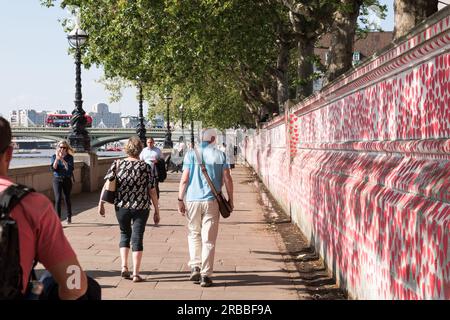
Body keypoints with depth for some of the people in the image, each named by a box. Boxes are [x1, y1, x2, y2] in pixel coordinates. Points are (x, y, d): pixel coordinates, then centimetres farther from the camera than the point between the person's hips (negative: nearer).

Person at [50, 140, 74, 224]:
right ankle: (58, 217, -9)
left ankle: (69, 217, 25)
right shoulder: (54, 157, 1)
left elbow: (70, 168, -17)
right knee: (58, 198, -11)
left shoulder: (69, 157, -2)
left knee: (67, 198, 8)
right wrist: (57, 159, -20)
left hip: (67, 180, 0)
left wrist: (62, 159, -24)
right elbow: (53, 168, -9)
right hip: (57, 180, 0)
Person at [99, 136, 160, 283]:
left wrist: (101, 203, 4)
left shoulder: (117, 164, -1)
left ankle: (124, 267, 11)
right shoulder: (145, 167, -5)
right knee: (137, 238, 4)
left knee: (124, 234, 21)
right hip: (141, 208, -2)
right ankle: (136, 274, 4)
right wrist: (157, 211, 2)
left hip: (121, 206, 2)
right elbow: (152, 191, -5)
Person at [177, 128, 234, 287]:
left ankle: (195, 267, 9)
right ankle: (205, 275, 3)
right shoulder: (220, 155, 1)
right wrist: (230, 199, 10)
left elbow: (184, 179, -3)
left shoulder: (191, 154, 1)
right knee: (208, 239, 3)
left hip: (193, 200, 1)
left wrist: (180, 200, 4)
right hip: (212, 201, -1)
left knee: (194, 234, 19)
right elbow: (227, 179, 0)